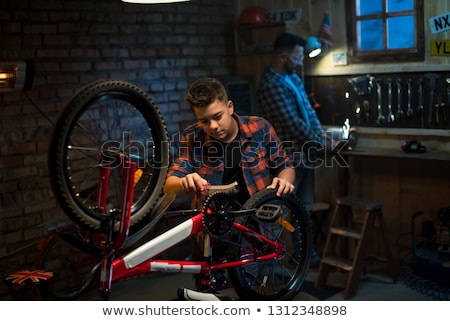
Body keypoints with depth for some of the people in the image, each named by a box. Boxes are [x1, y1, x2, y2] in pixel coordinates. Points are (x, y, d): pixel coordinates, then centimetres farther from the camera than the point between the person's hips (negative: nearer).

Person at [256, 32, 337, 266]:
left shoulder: (293, 78, 11)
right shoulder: (271, 84, -20)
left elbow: (308, 111, 15)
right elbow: (293, 123, -22)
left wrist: (322, 134, -1)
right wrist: (321, 144, -13)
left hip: (304, 153, 9)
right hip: (286, 157, -9)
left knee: (304, 208, 15)